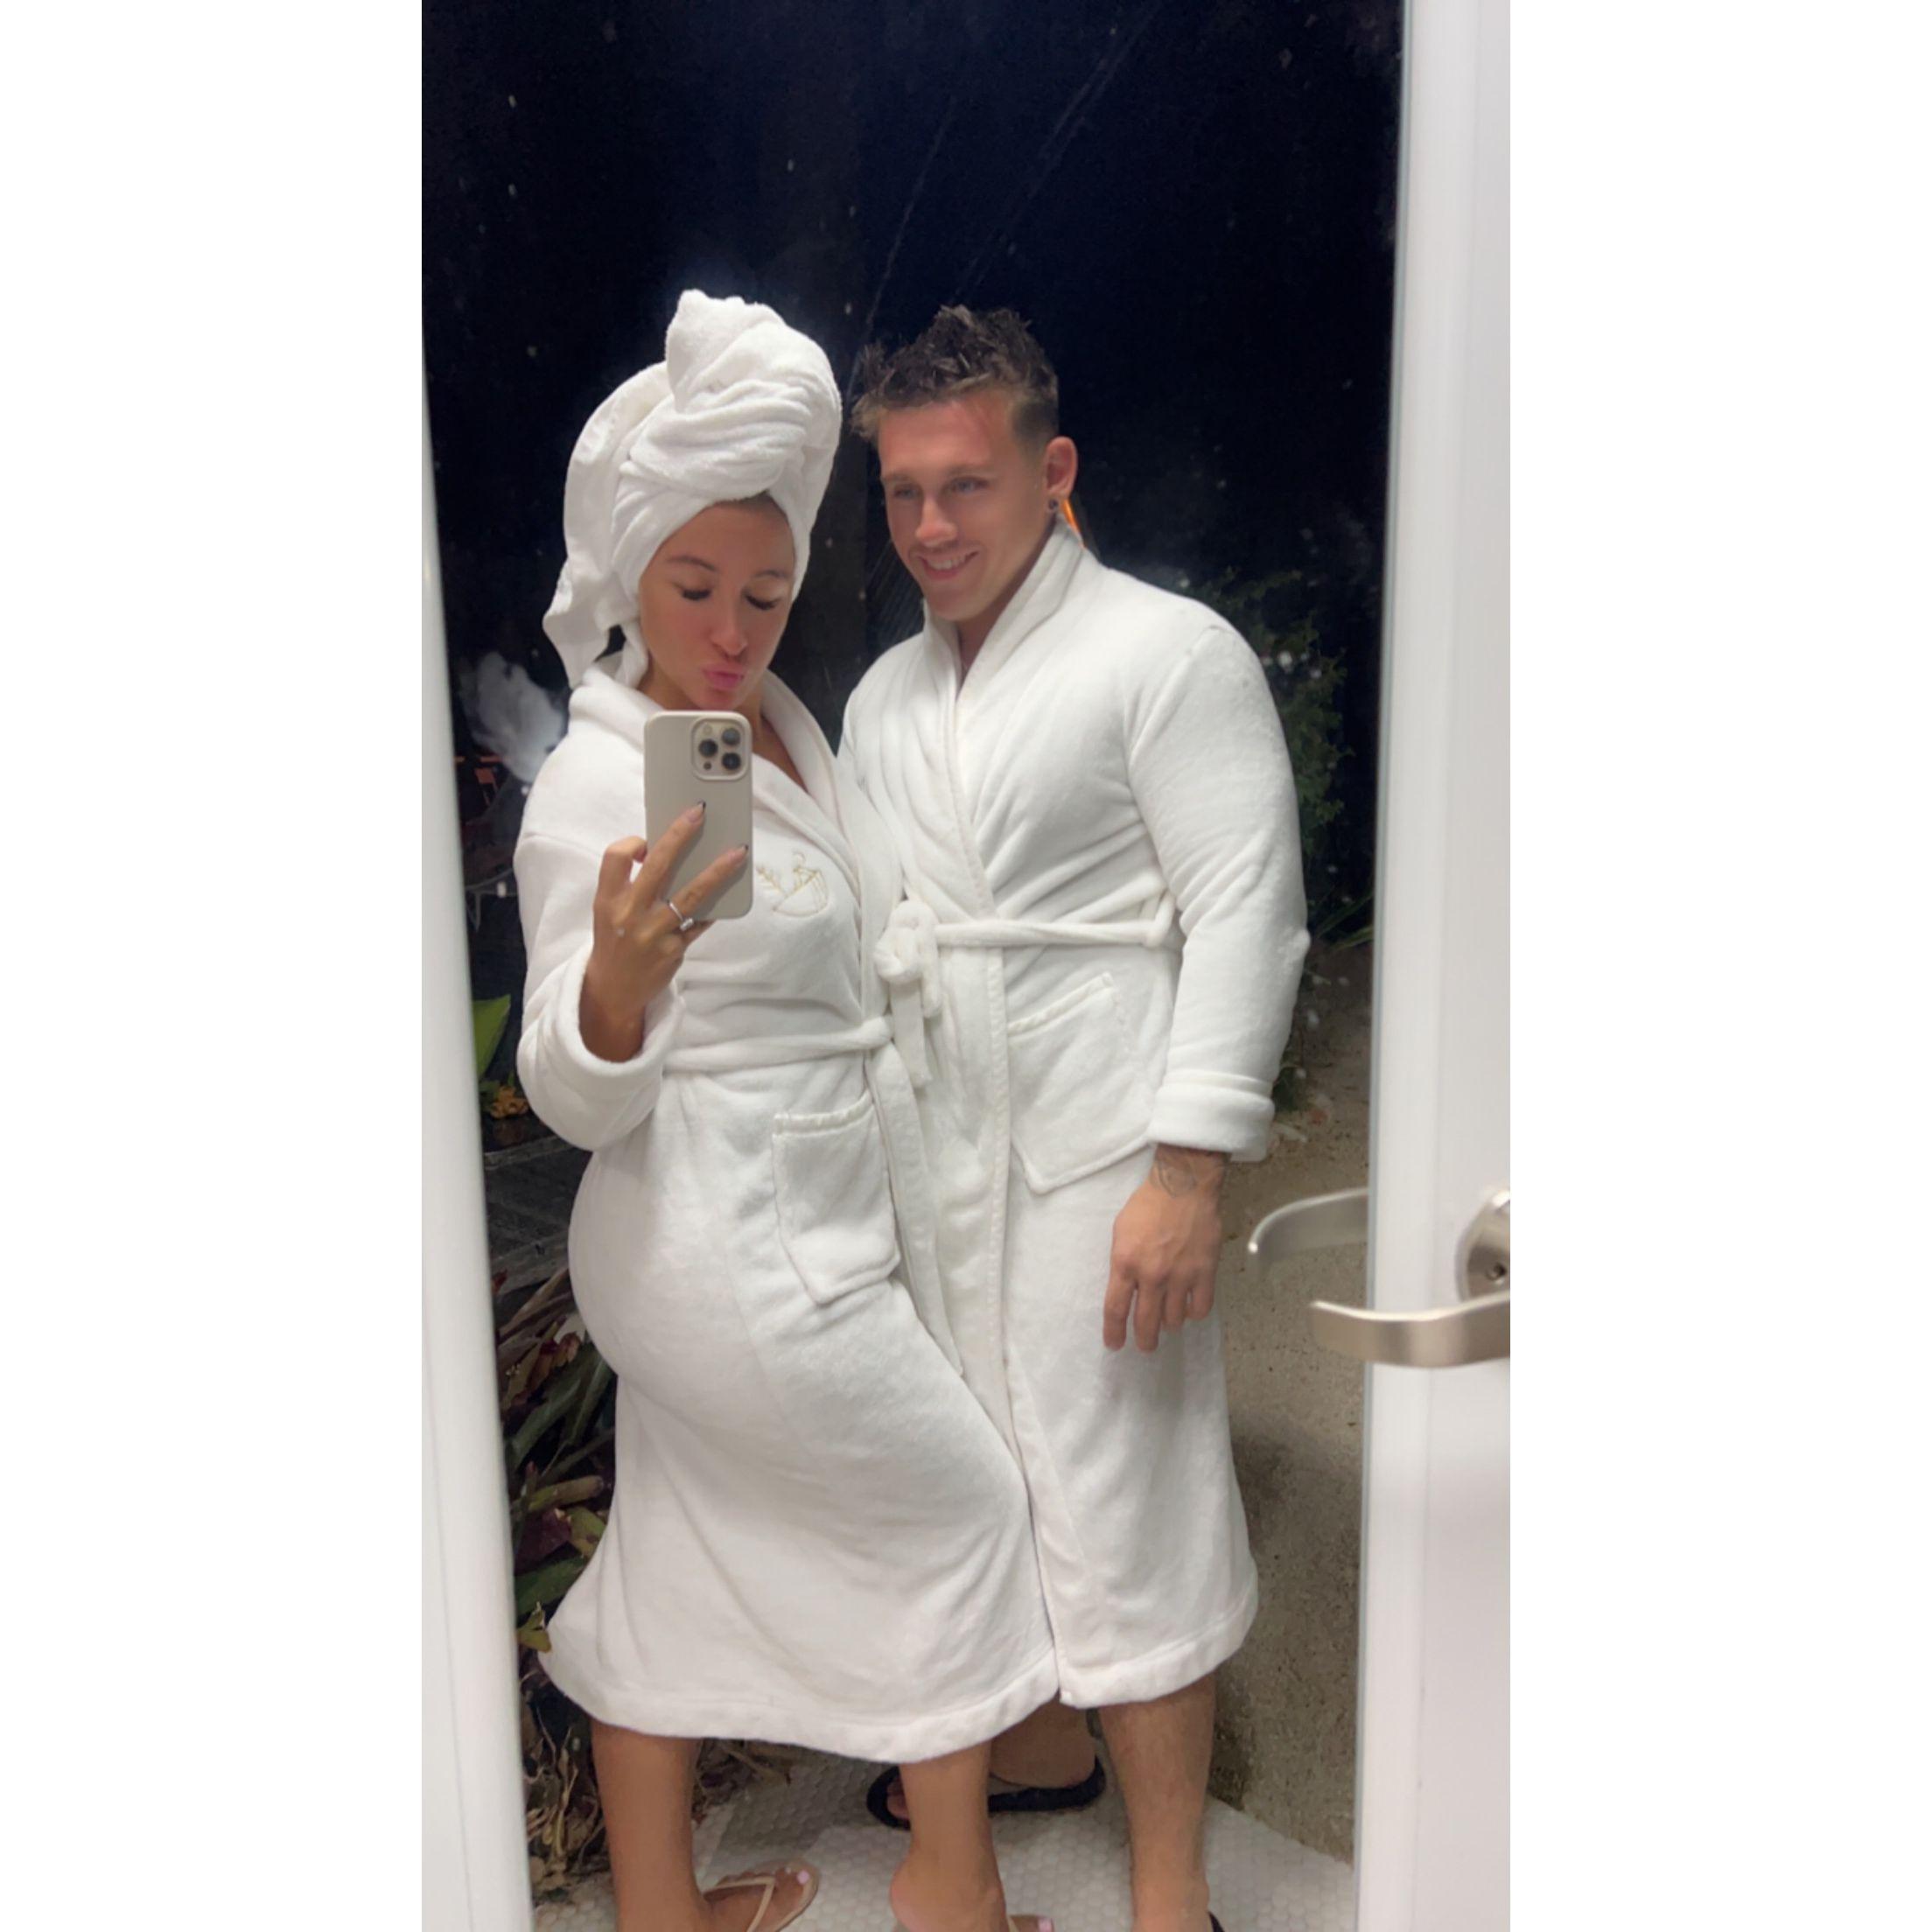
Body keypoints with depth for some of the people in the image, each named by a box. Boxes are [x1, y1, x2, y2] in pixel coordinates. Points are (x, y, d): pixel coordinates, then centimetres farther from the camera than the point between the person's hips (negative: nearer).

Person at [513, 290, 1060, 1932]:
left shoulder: (783, 716, 7)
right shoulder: (594, 786, -18)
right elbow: (578, 1101, -18)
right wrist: (622, 967, -38)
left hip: (817, 1225, 7)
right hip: (743, 1256, -7)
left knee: (680, 1555, 19)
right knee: (964, 1501, 9)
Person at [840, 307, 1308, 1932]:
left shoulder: (1169, 652, -7)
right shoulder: (884, 695, 13)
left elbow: (1245, 915, -13)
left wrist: (1190, 1168, -20)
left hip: (1100, 1158, -7)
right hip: (934, 1156, 7)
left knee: (1120, 1507, 1)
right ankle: (1045, 1745, 44)